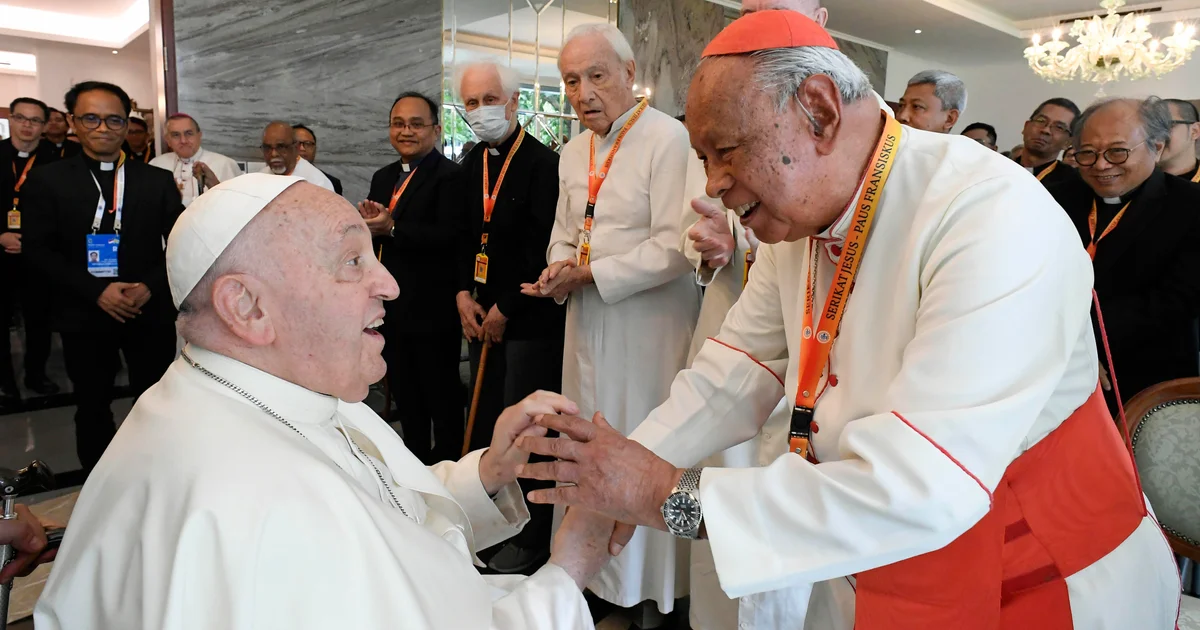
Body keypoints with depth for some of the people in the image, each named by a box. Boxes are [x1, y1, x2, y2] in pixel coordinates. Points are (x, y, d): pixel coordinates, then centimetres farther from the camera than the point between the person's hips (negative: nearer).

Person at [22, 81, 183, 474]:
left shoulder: (157, 181, 5)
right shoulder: (46, 181, 1)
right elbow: (38, 251, -5)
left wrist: (149, 286, -14)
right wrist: (97, 291, -17)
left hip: (151, 312, 1)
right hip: (85, 315, 0)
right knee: (92, 407, 13)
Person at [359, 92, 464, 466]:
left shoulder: (449, 176, -12)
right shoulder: (383, 178, 15)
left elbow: (449, 237, -24)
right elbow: (373, 235, 18)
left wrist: (392, 228, -25)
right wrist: (367, 222, -4)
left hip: (432, 310, -8)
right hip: (393, 309, 9)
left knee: (441, 397, 6)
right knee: (404, 394, 19)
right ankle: (415, 463, 35)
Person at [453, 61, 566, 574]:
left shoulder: (542, 163, -12)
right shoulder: (471, 164, 11)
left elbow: (541, 249, -15)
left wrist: (505, 308, -10)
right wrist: (464, 295, 3)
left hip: (530, 316, -7)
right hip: (484, 314, 7)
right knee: (484, 422, 14)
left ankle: (532, 537, 15)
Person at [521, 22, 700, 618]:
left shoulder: (668, 138, -12)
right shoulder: (573, 152, 13)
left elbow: (674, 247, -18)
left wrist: (589, 274, -14)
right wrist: (559, 268, -3)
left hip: (648, 326, -7)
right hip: (586, 324, 7)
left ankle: (654, 590, 21)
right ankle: (599, 576, 31)